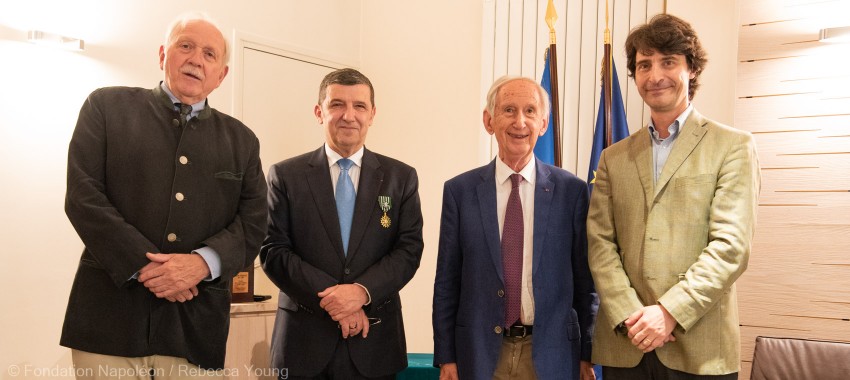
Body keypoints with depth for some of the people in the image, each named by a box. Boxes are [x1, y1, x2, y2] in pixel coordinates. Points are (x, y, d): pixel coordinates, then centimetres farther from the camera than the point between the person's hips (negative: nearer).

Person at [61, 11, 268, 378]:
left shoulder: (241, 140, 13)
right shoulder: (107, 106, 7)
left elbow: (253, 224, 6)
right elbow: (83, 196, -3)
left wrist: (203, 262, -13)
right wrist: (144, 265, -13)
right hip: (110, 316, -1)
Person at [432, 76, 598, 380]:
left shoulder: (572, 190, -2)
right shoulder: (459, 191, -1)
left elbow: (585, 279, 2)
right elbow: (446, 282, 1)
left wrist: (587, 354, 3)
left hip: (551, 355, 0)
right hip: (480, 353, 0)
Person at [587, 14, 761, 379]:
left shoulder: (733, 147, 1)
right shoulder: (613, 158, 11)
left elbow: (731, 246, -8)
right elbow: (600, 242, 3)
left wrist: (670, 311, -16)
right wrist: (629, 315, -11)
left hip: (699, 348, -2)